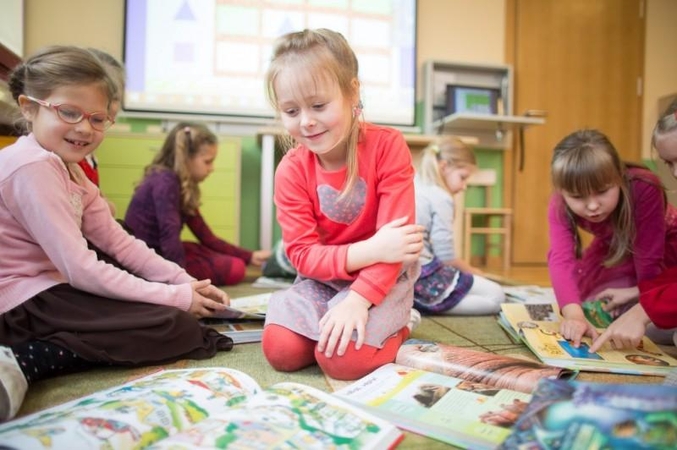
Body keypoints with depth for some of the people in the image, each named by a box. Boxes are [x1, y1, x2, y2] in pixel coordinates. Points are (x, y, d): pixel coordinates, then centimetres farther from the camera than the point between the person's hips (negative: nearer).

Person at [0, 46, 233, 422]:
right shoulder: (33, 165, -20)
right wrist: (176, 296, -22)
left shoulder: (68, 169, 12)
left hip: (53, 288, 10)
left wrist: (185, 283, -5)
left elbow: (119, 242, 7)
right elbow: (80, 268, -26)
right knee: (176, 329, -19)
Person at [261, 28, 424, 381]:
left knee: (343, 358, -21)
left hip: (385, 274, -3)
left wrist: (358, 299, -31)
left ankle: (397, 325, 9)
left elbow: (394, 232, -21)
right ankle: (330, 320, 14)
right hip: (323, 276, 3)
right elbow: (301, 253, -15)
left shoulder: (387, 145, -18)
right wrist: (368, 251, -32)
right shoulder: (291, 170, -11)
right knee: (280, 350, -14)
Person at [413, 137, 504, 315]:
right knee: (495, 295, -1)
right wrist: (471, 271, 10)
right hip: (423, 274, -9)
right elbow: (445, 256, -11)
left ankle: (414, 301, 2)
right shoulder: (441, 198, -9)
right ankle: (426, 303, -12)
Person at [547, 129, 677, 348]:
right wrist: (574, 314, -59)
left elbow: (649, 256, -33)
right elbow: (561, 258, -46)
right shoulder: (560, 205, -32)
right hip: (614, 246, 3)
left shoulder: (644, 189, -41)